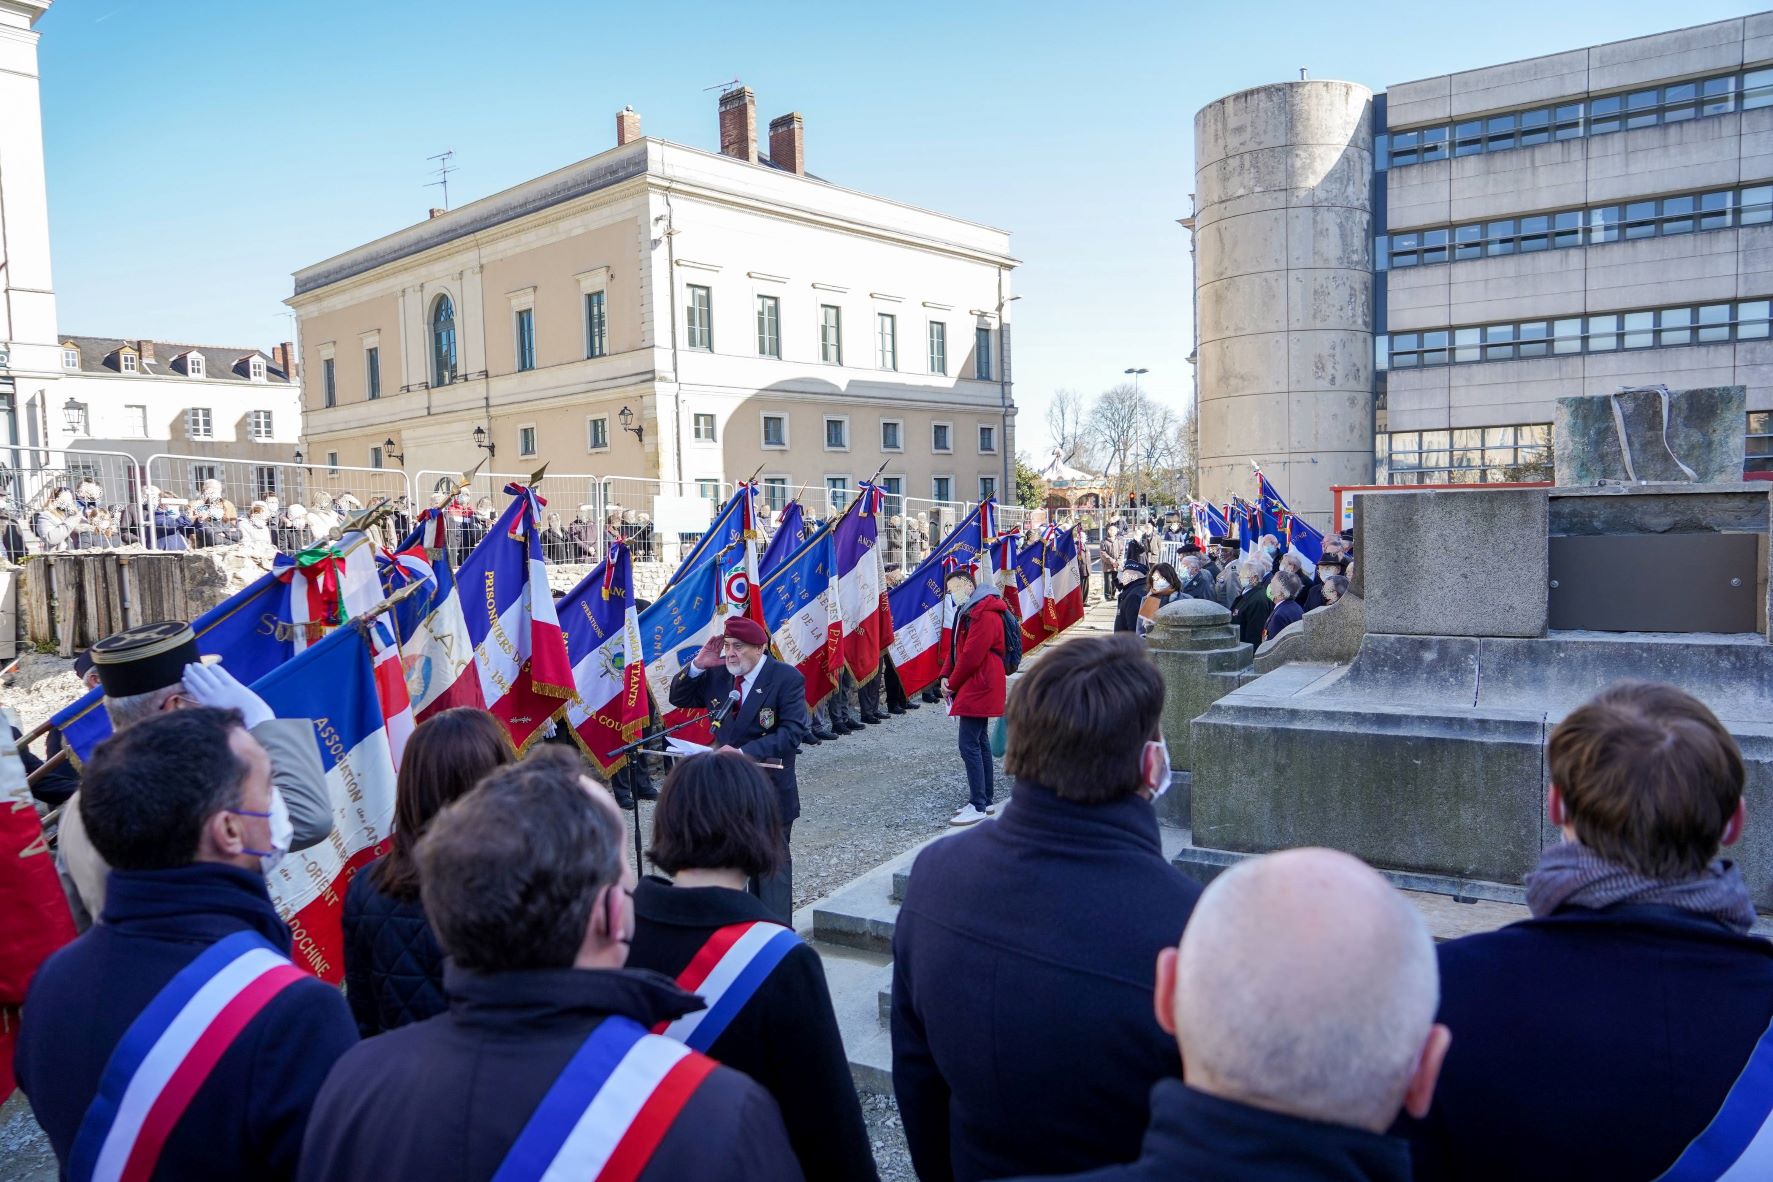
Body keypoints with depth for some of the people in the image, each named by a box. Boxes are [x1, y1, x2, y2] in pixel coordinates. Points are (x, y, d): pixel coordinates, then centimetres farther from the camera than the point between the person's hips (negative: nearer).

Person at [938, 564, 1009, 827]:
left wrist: (952, 684, -10)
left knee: (969, 745, -11)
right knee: (980, 742, 14)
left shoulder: (985, 615, -18)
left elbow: (971, 656, -22)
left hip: (979, 688, -11)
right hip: (976, 689, 11)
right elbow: (955, 647, 17)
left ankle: (978, 806, -9)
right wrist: (946, 676, 2)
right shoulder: (967, 611, 17)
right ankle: (985, 800, 22)